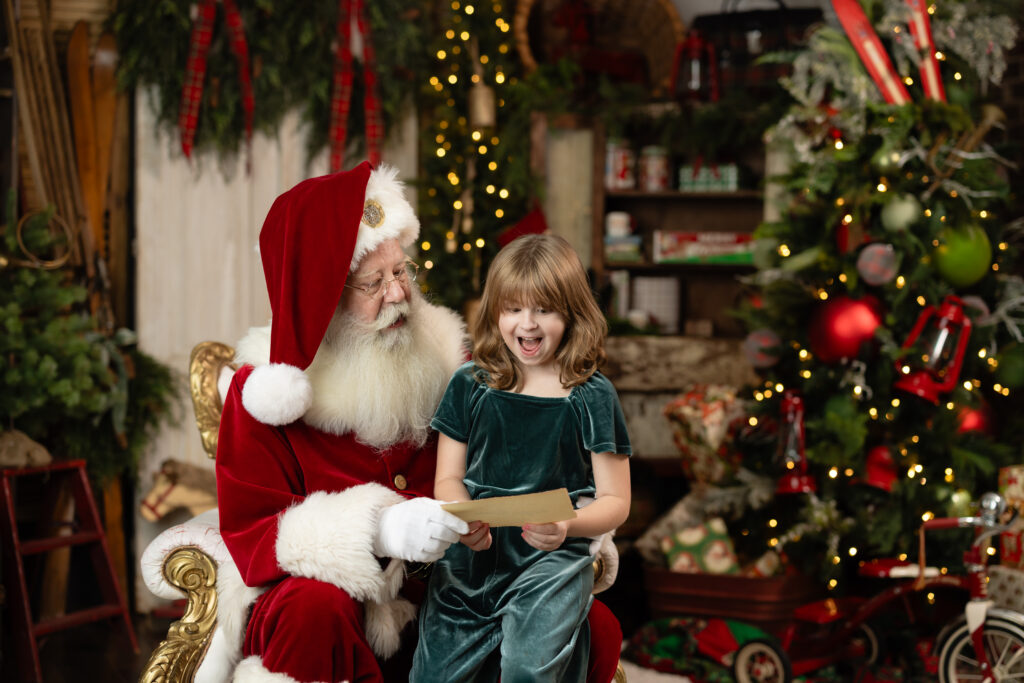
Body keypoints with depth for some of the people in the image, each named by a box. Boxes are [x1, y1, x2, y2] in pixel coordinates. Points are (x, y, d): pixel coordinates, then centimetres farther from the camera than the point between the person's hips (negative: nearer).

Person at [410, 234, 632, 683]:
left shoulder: (591, 397, 2)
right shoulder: (470, 386, 9)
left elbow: (615, 502, 2)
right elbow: (448, 479, 9)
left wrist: (568, 525, -20)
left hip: (551, 559, -3)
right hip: (472, 554, 3)